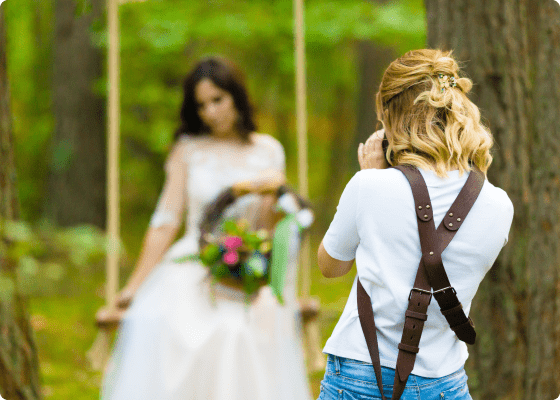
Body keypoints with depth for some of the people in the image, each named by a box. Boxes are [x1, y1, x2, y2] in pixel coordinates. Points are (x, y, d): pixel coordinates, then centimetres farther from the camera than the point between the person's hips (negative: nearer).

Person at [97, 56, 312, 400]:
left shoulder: (268, 151, 9)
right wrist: (131, 290, -1)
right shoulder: (187, 150, 7)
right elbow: (167, 221, 4)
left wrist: (273, 191, -13)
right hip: (193, 275, 0)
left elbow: (265, 229, 8)